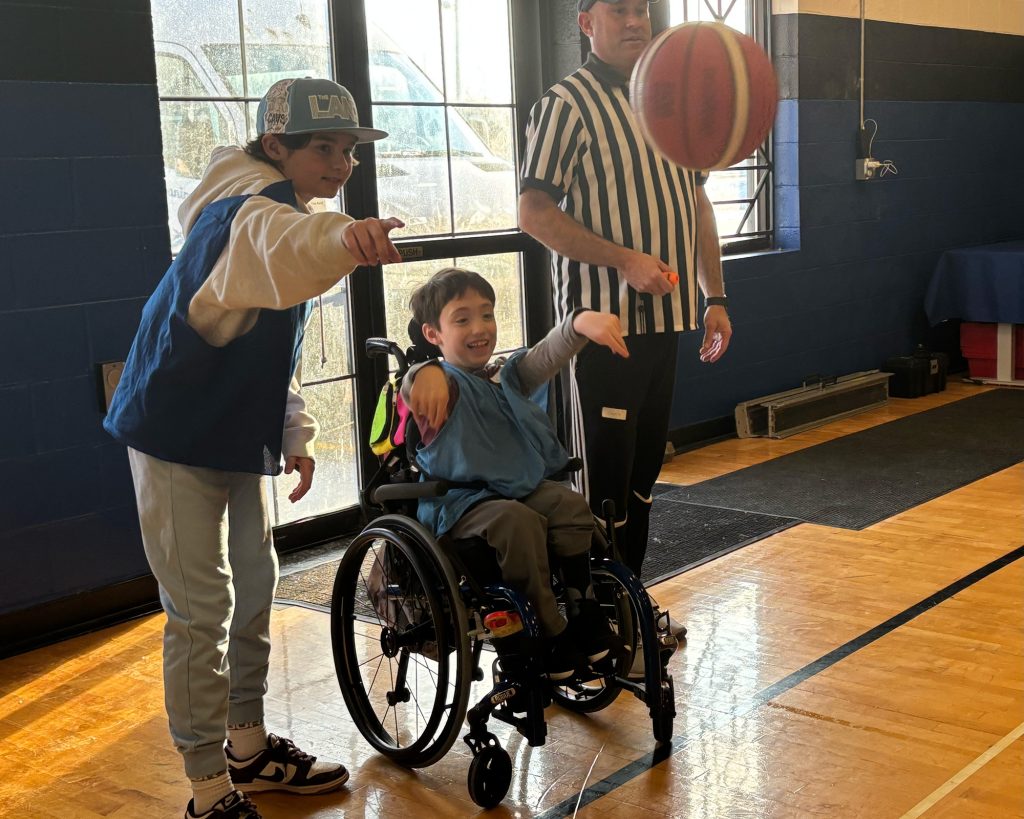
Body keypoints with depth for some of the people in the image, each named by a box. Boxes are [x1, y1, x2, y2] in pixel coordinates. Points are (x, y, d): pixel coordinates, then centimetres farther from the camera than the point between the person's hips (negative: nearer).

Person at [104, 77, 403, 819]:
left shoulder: (293, 217, 9)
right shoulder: (247, 212, -22)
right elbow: (277, 240, -50)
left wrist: (294, 436, 10)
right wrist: (342, 237, -72)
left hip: (239, 437, 10)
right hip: (177, 434, -9)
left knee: (256, 587, 16)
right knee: (201, 611, -5)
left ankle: (249, 749, 33)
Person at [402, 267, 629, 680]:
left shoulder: (508, 373, 12)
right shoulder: (445, 384, -3)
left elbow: (550, 352, -6)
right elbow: (413, 386, -27)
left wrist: (580, 322, -29)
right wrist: (427, 374, -53)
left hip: (524, 487, 6)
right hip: (462, 503, -5)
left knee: (570, 504, -21)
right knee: (518, 521, -32)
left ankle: (583, 614, -10)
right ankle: (549, 635, -21)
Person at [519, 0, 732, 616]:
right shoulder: (568, 103, -8)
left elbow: (697, 204, 19)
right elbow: (535, 214, -14)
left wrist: (715, 297, 13)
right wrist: (627, 261, -21)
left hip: (664, 317, 7)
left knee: (645, 468, 14)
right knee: (604, 477, -1)